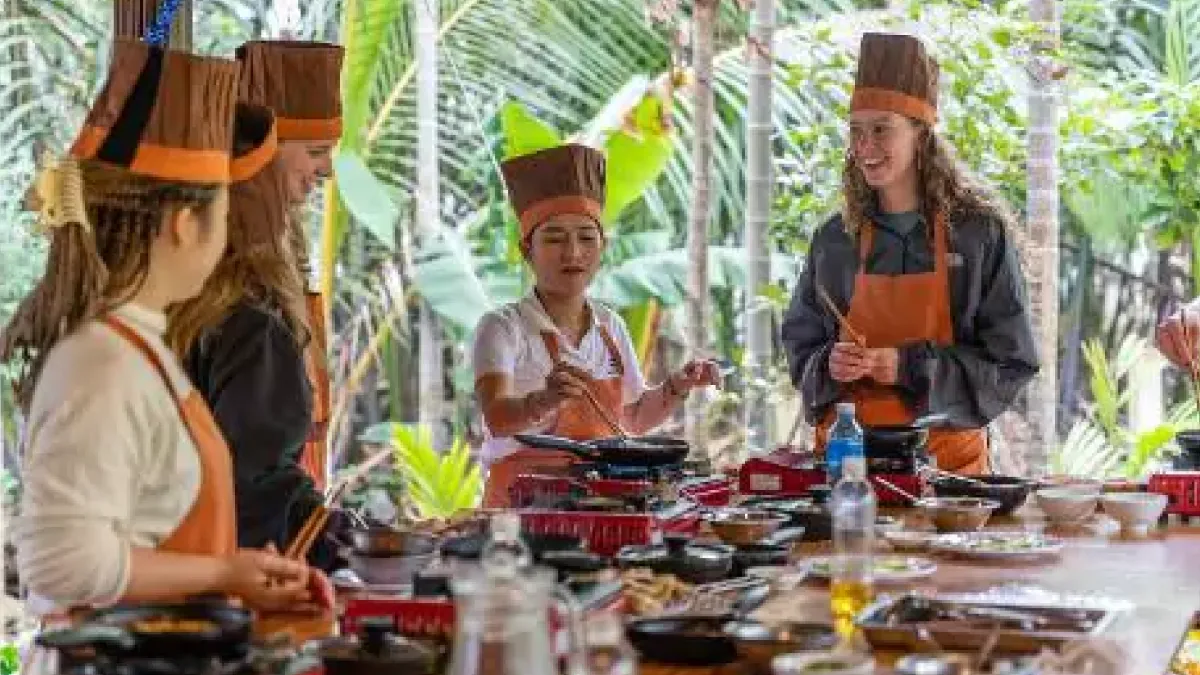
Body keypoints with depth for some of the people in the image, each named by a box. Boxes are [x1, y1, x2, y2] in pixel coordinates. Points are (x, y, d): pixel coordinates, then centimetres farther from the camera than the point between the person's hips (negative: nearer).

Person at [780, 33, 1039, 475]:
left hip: (946, 455, -2)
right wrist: (829, 366, -7)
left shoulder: (981, 232, -2)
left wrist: (911, 368, -12)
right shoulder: (834, 239, 6)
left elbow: (1013, 362, -2)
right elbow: (800, 346, 14)